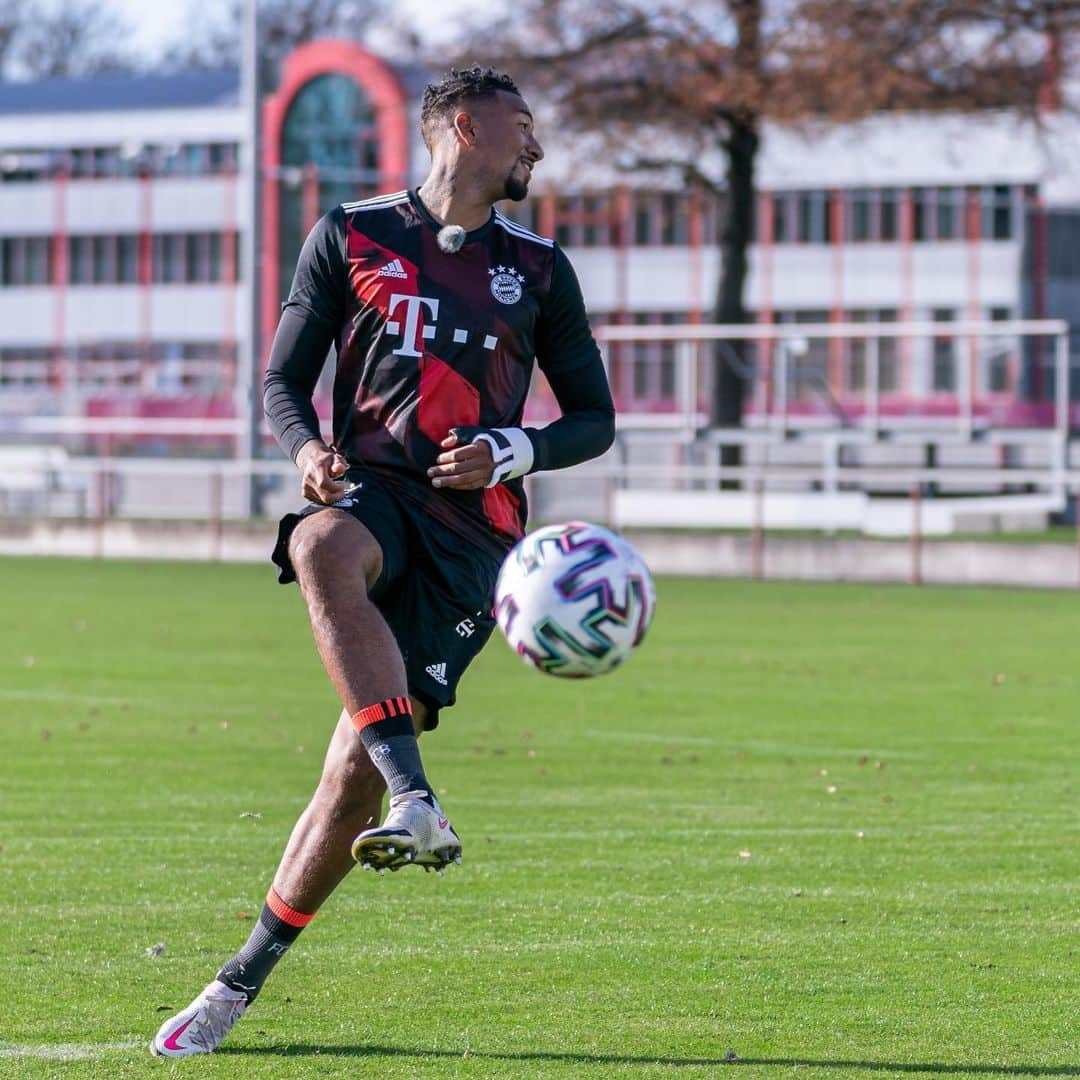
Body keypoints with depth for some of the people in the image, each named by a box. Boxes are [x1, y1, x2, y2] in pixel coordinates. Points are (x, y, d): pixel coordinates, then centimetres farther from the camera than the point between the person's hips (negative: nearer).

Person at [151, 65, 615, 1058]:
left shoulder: (540, 270, 15)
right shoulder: (351, 237, 12)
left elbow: (594, 418, 17)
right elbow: (285, 379, 12)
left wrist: (509, 453, -4)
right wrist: (305, 446, -11)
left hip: (471, 528, 1)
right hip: (372, 486, 0)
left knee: (353, 771, -10)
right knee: (321, 550, -41)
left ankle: (246, 977, 5)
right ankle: (418, 804, -50)